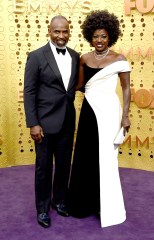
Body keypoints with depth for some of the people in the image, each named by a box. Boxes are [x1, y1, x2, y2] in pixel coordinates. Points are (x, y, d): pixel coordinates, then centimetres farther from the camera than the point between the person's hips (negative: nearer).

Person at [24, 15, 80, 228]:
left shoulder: (75, 56, 6)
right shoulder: (36, 57, -8)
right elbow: (29, 92, -9)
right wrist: (33, 124, -13)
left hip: (68, 121, 4)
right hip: (45, 122, -4)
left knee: (64, 165, 15)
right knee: (44, 167, 8)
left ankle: (60, 200, 37)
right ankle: (43, 208, 27)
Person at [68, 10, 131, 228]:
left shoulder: (119, 59, -5)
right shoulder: (84, 59, 7)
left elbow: (126, 89, -3)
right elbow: (80, 85, 13)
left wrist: (125, 116, -8)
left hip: (108, 111, -4)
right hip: (88, 111, 5)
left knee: (105, 158, 3)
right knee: (85, 157, 11)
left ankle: (107, 207, 22)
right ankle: (85, 201, 31)